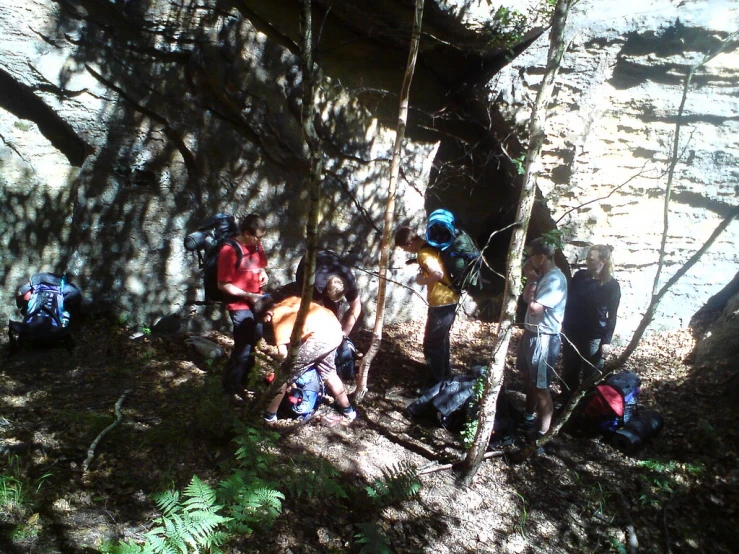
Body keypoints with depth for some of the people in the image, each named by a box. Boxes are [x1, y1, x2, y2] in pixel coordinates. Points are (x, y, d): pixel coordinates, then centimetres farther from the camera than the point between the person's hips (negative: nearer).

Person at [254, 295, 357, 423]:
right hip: (335, 330, 8)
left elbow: (283, 353, -6)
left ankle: (269, 415, 18)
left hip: (320, 336, -8)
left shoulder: (277, 317, -1)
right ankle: (348, 410, 43)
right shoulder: (290, 301, 22)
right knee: (328, 371, 31)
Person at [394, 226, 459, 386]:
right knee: (442, 340, 24)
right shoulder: (430, 246, 8)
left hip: (441, 302, -10)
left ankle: (436, 383, 11)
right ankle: (445, 374, 38)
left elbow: (438, 273, -36)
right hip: (449, 299, 10)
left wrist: (423, 280, -19)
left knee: (432, 344, 2)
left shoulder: (423, 254, -21)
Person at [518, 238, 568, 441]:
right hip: (531, 333, 10)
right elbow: (526, 299, 11)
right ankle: (529, 418, 41)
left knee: (541, 386, -1)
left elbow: (534, 308, -27)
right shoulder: (543, 276, 8)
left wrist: (532, 280, -17)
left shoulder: (555, 279, -22)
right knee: (529, 378, 23)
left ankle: (542, 432, 10)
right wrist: (531, 280, -2)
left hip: (544, 338, -10)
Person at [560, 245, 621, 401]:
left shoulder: (612, 285, -10)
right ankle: (566, 401, 32)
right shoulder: (579, 276, 1)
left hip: (594, 337, -4)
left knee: (591, 376, 6)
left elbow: (612, 316, -7)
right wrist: (563, 326, 7)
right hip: (572, 333, 4)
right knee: (569, 371, 15)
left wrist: (607, 341, -11)